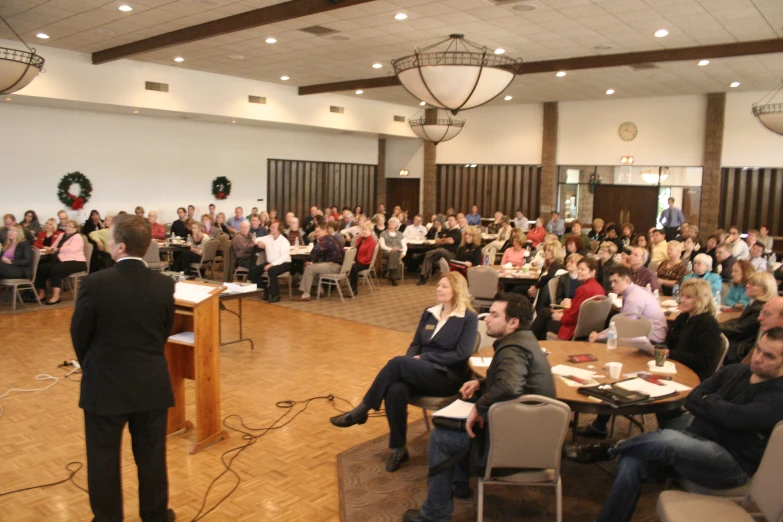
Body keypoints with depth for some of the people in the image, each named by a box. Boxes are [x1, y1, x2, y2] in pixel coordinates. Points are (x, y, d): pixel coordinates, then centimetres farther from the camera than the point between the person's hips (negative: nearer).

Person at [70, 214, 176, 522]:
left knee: (104, 459, 15)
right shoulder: (164, 285, -8)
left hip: (105, 385, -2)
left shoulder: (94, 284, -17)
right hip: (152, 385, 3)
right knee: (151, 456, 16)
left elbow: (79, 335, -4)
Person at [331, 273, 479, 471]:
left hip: (448, 377, -5)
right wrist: (409, 362, -9)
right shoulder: (429, 313, 15)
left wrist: (424, 358, -14)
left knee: (398, 362, -30)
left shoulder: (469, 318, -3)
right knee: (396, 390, -31)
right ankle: (398, 449, -16)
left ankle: (360, 411, -18)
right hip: (420, 373, 5)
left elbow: (462, 354, -11)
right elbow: (415, 344, 15)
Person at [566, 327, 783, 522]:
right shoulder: (735, 371, 11)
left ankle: (609, 449, -8)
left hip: (732, 464, -6)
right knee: (631, 463, -21)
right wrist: (718, 407, -15)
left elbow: (736, 417, -24)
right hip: (697, 444, 6)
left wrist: (707, 401, -5)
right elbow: (691, 399, 4)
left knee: (667, 439, -35)